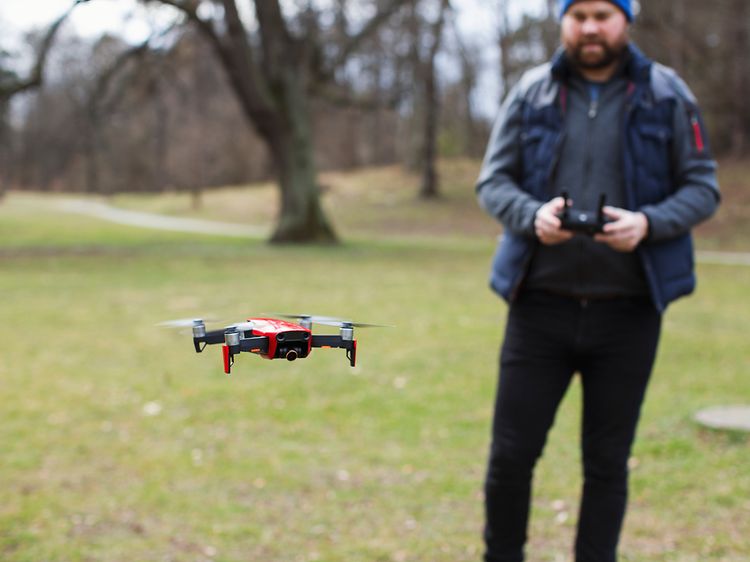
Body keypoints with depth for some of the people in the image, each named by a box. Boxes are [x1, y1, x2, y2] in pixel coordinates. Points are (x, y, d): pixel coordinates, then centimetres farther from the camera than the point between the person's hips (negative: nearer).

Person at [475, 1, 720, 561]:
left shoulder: (667, 93, 2)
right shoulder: (531, 92, 5)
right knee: (511, 452, 4)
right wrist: (532, 214, -17)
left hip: (628, 310, -1)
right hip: (541, 304, 1)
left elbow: (703, 187, 2)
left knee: (607, 462, 8)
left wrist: (647, 223, -17)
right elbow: (492, 180, 5)